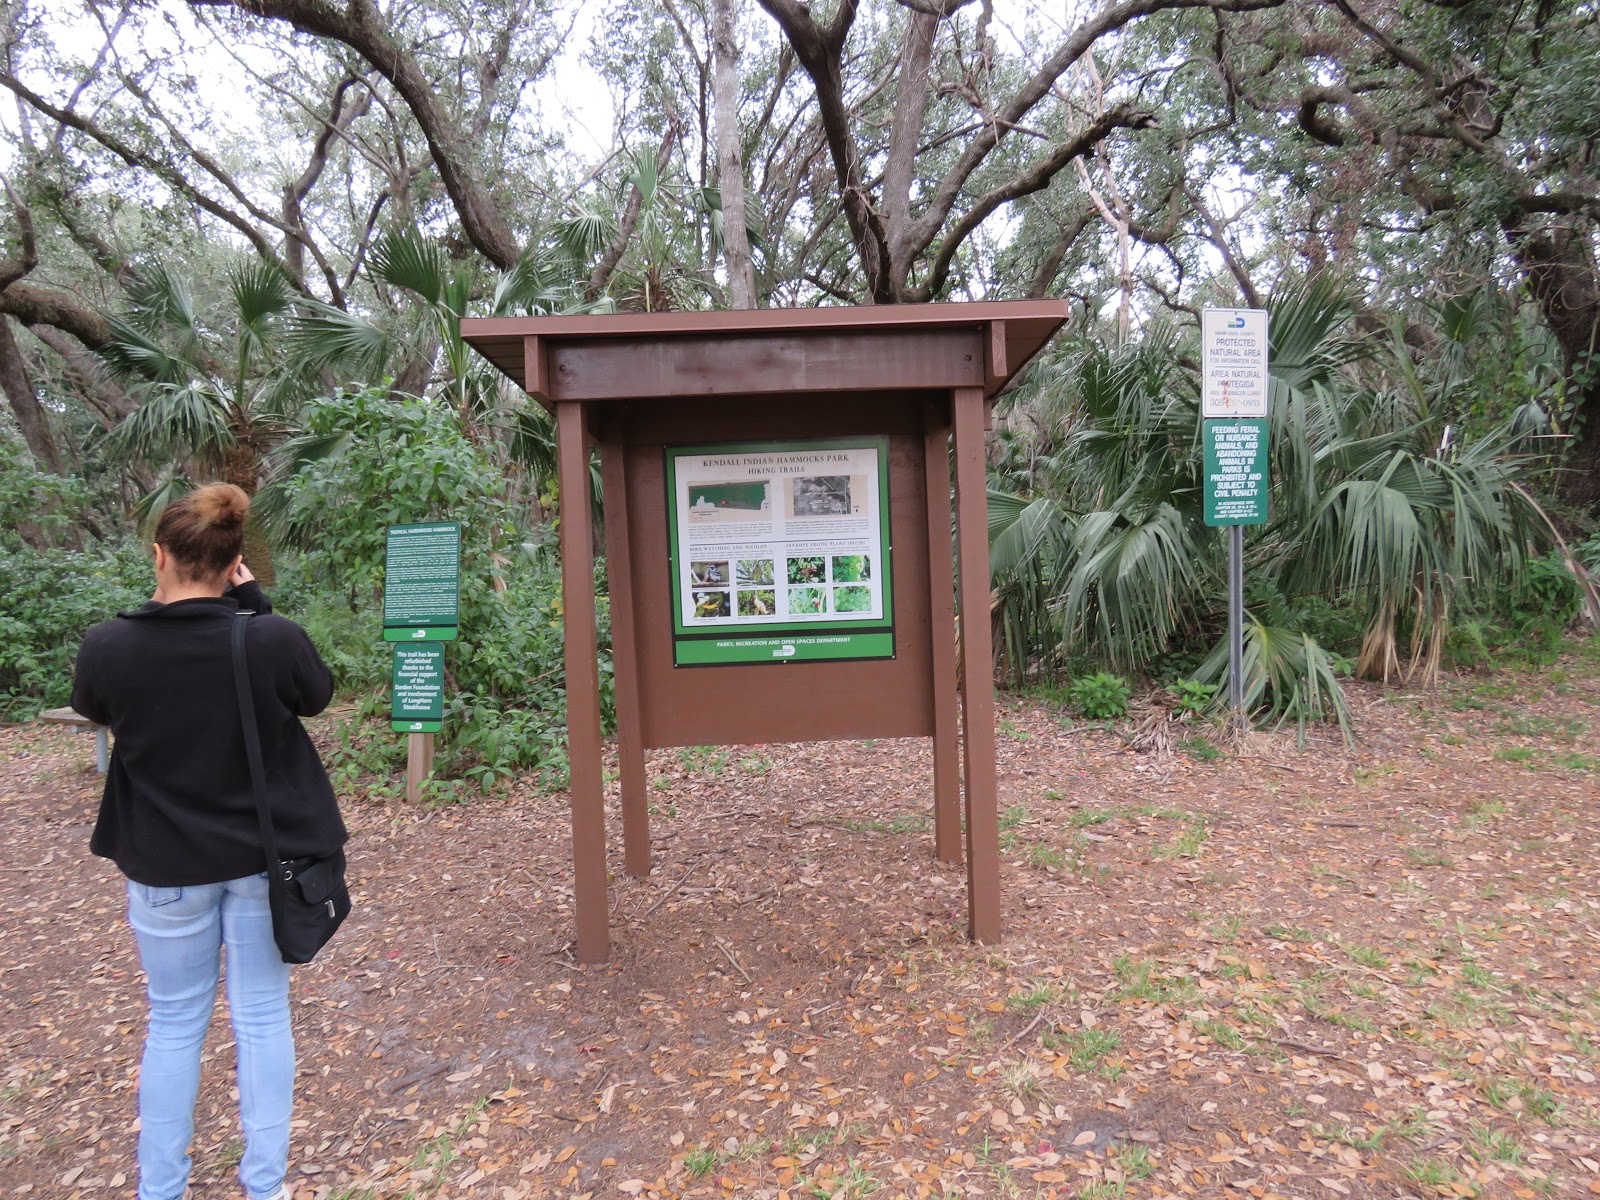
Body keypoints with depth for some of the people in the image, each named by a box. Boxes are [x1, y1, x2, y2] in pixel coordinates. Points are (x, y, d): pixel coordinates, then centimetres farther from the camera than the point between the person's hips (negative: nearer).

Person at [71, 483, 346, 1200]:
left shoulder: (106, 647, -15)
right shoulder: (273, 639, -19)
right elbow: (317, 695, 3)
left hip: (166, 866, 1)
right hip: (264, 858, 0)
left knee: (173, 1023, 19)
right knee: (262, 1016, 13)